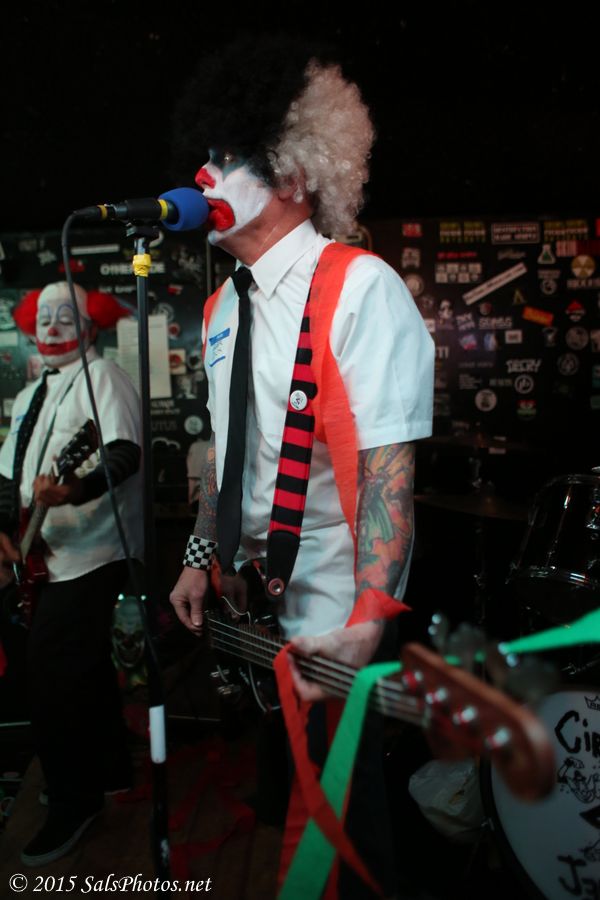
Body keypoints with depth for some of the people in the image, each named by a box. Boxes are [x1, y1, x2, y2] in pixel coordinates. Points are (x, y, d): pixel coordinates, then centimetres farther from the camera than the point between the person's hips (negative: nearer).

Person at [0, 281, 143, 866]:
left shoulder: (101, 377, -7)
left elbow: (126, 453, -23)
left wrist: (72, 492, -39)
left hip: (91, 553, -8)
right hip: (49, 556, 9)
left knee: (51, 671, -8)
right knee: (83, 665, 17)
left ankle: (73, 798, 9)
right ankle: (108, 768, 34)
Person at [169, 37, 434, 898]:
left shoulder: (360, 287, -17)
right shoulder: (224, 305, 8)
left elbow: (388, 466, -24)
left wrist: (368, 621, -30)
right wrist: (202, 558, 12)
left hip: (330, 618, -7)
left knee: (344, 808, 11)